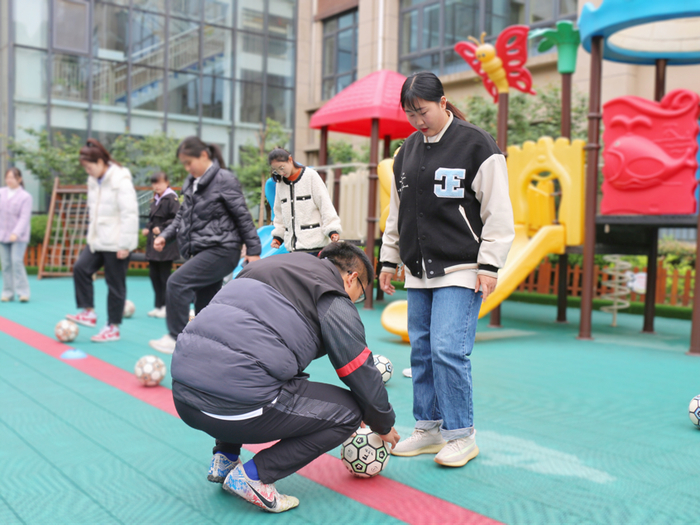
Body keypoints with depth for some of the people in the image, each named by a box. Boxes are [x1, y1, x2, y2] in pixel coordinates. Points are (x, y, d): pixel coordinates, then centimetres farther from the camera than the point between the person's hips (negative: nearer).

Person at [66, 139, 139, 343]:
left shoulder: (121, 180, -15)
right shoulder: (93, 181, 10)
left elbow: (129, 213, -18)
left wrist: (125, 244, -19)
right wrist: (91, 233, 15)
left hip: (116, 243, -8)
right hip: (98, 240, 8)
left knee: (115, 284, 2)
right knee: (81, 268, -6)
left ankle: (113, 328, 13)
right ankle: (89, 312, 6)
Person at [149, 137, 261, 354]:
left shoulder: (225, 180, -9)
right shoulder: (191, 183, 14)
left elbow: (243, 216, -9)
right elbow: (182, 215, 20)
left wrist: (253, 250, -10)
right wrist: (165, 235, 4)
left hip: (221, 250, -8)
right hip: (200, 251, 8)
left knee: (177, 282, -20)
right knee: (204, 309, 9)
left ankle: (176, 337, -11)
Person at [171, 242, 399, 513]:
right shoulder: (335, 302, 2)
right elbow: (363, 374, 7)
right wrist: (384, 426, 27)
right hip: (236, 408, -8)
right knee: (349, 411, 7)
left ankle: (225, 458, 27)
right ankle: (253, 475, 0)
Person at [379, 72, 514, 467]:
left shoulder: (476, 145, -7)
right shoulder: (407, 152, 13)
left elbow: (498, 213, -8)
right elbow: (397, 213, 21)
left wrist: (489, 265, -13)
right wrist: (389, 259, 19)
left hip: (461, 270, -7)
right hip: (419, 272, 7)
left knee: (448, 349, -12)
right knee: (422, 351, 9)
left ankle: (462, 435, 4)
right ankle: (429, 430, 22)